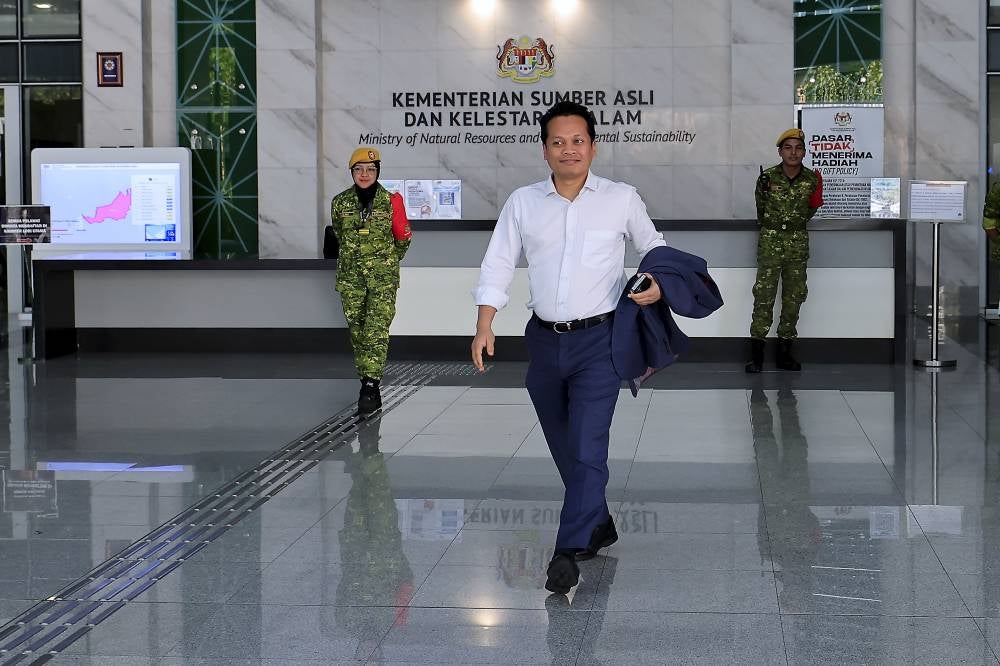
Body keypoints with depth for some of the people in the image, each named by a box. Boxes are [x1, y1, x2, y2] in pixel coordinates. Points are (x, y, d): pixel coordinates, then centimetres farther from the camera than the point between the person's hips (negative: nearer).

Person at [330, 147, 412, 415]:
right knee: (357, 330, 5)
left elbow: (403, 238, 9)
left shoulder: (391, 201, -3)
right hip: (351, 275, 3)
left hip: (383, 276, -3)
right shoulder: (340, 202, 3)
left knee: (377, 329, -13)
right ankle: (367, 382, 15)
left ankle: (370, 385, -20)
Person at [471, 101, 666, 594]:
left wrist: (658, 283, -8)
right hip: (545, 340, 4)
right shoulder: (522, 203, 4)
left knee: (587, 446, -14)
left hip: (598, 338, -3)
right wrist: (484, 326, -6)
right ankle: (598, 526, 32)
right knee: (564, 447, 13)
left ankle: (569, 551, -13)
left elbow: (654, 248, 13)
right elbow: (498, 265, 5)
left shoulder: (622, 199, 0)